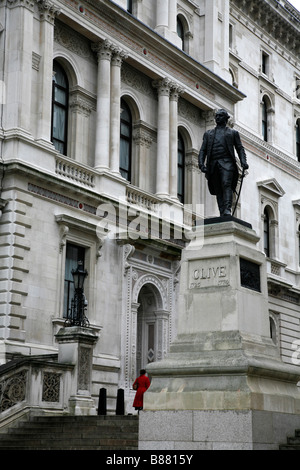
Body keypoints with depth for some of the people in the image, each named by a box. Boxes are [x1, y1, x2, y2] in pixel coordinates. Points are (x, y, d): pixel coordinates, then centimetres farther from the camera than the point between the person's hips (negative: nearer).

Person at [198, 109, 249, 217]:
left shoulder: (233, 133, 18)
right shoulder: (208, 134, 24)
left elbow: (240, 149, 11)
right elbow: (203, 150, 15)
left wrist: (243, 162, -7)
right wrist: (201, 163, -3)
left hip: (226, 163, -3)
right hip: (213, 165, 3)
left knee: (226, 185, -22)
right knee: (218, 191, -3)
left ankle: (227, 211, -32)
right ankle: (222, 214, -7)